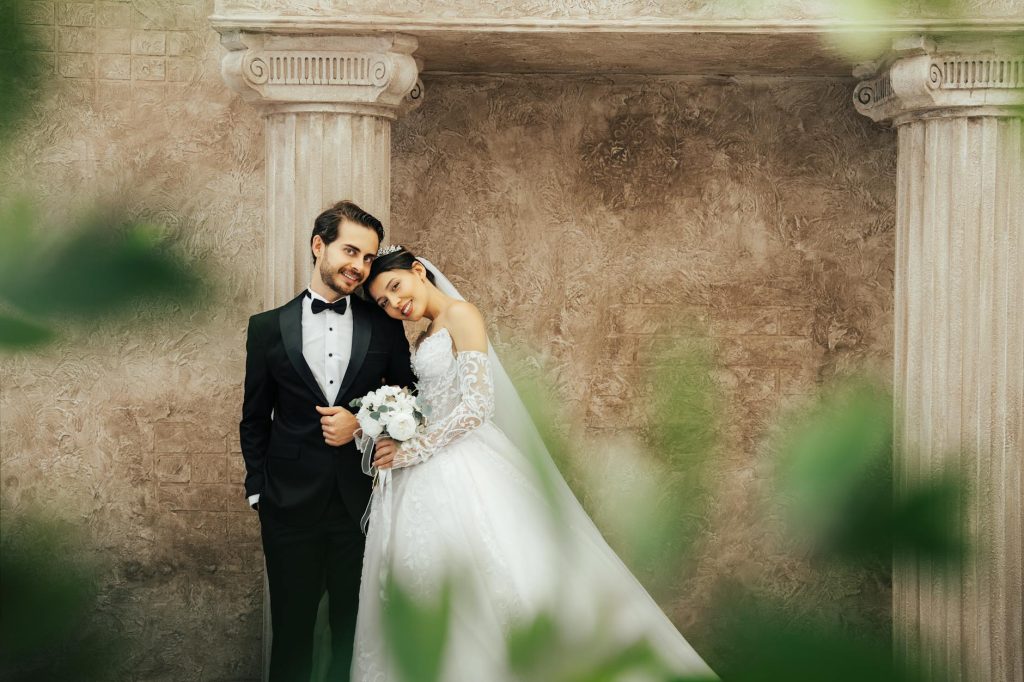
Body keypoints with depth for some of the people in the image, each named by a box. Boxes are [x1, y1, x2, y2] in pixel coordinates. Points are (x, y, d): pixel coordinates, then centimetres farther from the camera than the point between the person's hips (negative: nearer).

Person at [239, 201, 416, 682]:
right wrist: (258, 490, 2)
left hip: (363, 503, 1)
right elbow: (255, 420, 8)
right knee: (292, 629, 10)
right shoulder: (268, 328, 3)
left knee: (355, 631, 11)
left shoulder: (385, 327, 3)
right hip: (290, 506, 0)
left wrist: (362, 422, -9)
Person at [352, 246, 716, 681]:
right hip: (427, 479, 8)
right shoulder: (426, 338, 20)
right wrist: (393, 442, 2)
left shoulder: (461, 315, -6)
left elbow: (477, 404, -16)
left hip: (459, 470, -8)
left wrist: (411, 450, -12)